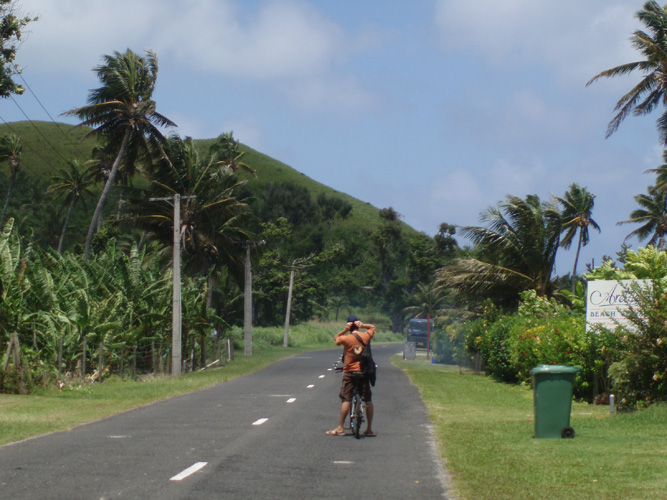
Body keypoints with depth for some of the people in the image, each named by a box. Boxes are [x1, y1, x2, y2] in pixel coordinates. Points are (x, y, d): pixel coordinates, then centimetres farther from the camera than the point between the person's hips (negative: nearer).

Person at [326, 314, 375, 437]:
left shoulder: (346, 338, -11)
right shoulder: (366, 336, -2)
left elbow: (336, 338, 9)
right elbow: (373, 327, 18)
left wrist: (345, 330, -4)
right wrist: (362, 325, -1)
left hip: (349, 372, -2)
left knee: (346, 399, 1)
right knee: (368, 399, 7)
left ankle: (340, 428, 0)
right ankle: (369, 429, 6)